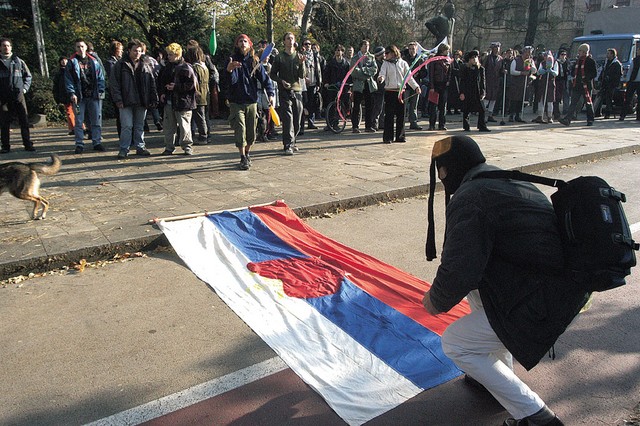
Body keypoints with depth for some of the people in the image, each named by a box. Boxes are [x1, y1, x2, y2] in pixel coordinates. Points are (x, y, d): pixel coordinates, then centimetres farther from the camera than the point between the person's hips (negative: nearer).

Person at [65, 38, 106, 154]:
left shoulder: (94, 61, 11)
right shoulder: (72, 62, 4)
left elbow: (100, 77, 11)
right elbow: (68, 79, 0)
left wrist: (100, 90, 0)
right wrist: (72, 93, -11)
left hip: (94, 96, 2)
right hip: (79, 97, -2)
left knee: (97, 121, 4)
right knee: (79, 121, 1)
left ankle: (97, 142, 12)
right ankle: (79, 144, 7)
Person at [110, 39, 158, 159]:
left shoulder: (146, 65, 11)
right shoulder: (120, 65, 1)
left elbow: (152, 83, 11)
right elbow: (113, 83, -1)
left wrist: (153, 99, 4)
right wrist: (118, 99, -9)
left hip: (142, 102, 3)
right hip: (126, 102, -3)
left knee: (140, 126, 11)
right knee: (127, 126, -4)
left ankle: (140, 147, 21)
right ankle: (124, 149, 4)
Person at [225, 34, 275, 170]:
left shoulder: (255, 61, 4)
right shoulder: (232, 60, -2)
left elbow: (264, 78, -2)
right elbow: (231, 81, -14)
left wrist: (271, 93, -16)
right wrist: (229, 70, -36)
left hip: (252, 101, 2)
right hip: (236, 102, -2)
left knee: (251, 133, 8)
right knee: (240, 131, -6)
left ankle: (247, 154, 29)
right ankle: (243, 158, 6)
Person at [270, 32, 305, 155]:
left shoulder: (299, 56, 10)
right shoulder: (279, 57, 3)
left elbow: (302, 76, 3)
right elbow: (273, 74, 6)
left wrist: (301, 63, -13)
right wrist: (281, 81, -12)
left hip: (297, 90, 4)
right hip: (284, 91, -3)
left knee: (297, 120, 7)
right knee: (287, 118, -12)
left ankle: (292, 142, 23)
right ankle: (288, 146, -14)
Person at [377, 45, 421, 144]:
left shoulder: (403, 63, 9)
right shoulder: (386, 64, 7)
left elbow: (409, 77, 10)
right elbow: (382, 74, -6)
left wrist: (416, 87, -2)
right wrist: (380, 78, -30)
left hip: (401, 91, 2)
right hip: (389, 91, -2)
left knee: (401, 115, 5)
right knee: (389, 115, -3)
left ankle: (400, 136, 14)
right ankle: (388, 137, 3)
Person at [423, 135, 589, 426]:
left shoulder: (469, 198, -15)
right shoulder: (513, 181, 14)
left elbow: (459, 270, -21)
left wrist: (436, 301, -1)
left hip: (544, 304, -9)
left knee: (454, 344, 4)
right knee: (476, 285, 27)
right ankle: (498, 375, 34)